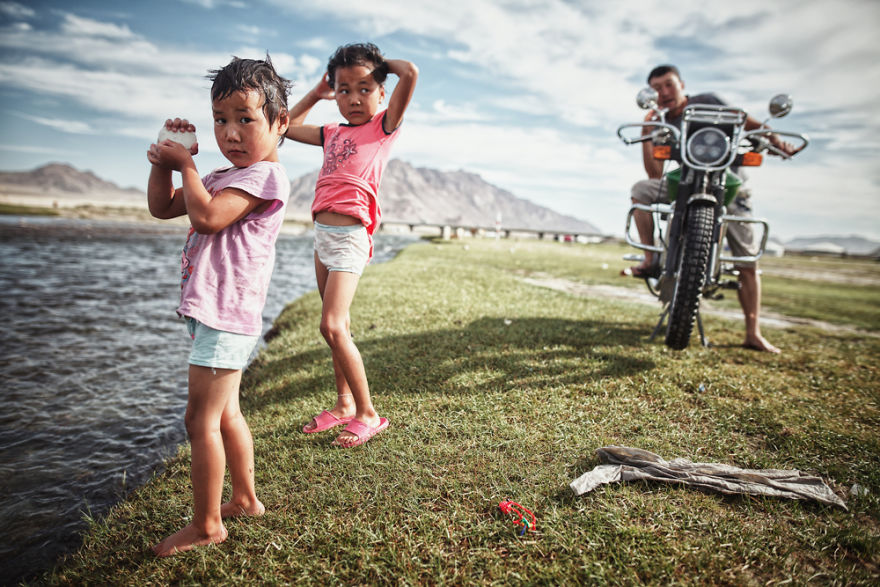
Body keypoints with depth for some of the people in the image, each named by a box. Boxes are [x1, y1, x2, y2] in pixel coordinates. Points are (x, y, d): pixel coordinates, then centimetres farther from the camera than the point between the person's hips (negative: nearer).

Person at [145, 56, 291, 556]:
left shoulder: (266, 176, -14)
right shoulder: (222, 178, 18)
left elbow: (205, 217, -26)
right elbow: (163, 207, 20)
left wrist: (186, 163, -11)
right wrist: (164, 161, 6)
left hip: (227, 314, -10)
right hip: (214, 312, 10)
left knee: (201, 420, -3)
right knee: (225, 414, 19)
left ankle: (206, 525, 11)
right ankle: (246, 498, 34)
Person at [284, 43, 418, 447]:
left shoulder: (383, 126, 0)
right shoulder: (334, 134, 18)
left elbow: (410, 74, -13)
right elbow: (288, 126, 32)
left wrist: (383, 61, 7)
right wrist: (317, 93, 28)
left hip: (349, 236, -8)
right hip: (322, 233, 8)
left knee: (332, 326, -15)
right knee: (339, 326, 12)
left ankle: (368, 414, -3)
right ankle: (344, 403, 24)